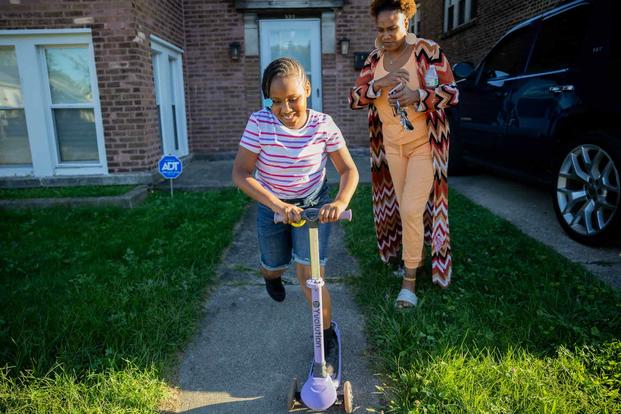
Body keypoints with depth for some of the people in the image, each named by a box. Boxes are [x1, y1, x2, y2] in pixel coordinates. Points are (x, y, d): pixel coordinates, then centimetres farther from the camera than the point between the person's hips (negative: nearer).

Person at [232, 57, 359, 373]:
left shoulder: (323, 125, -18)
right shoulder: (259, 123, -20)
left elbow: (349, 170, -12)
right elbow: (240, 173, -21)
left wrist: (341, 201, -33)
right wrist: (276, 205, -34)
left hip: (314, 204, -1)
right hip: (272, 205, 1)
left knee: (309, 276, -11)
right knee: (274, 266, 17)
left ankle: (328, 338, 11)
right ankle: (271, 273, 58)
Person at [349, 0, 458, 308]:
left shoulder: (428, 51, -9)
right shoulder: (374, 59, 4)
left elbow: (452, 93, -9)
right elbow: (353, 99, -1)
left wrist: (417, 96, -27)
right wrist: (380, 83, -20)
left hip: (424, 144, -4)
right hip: (391, 145, 5)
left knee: (412, 210, -11)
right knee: (403, 209, 13)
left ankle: (410, 280, 2)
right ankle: (414, 260, 33)